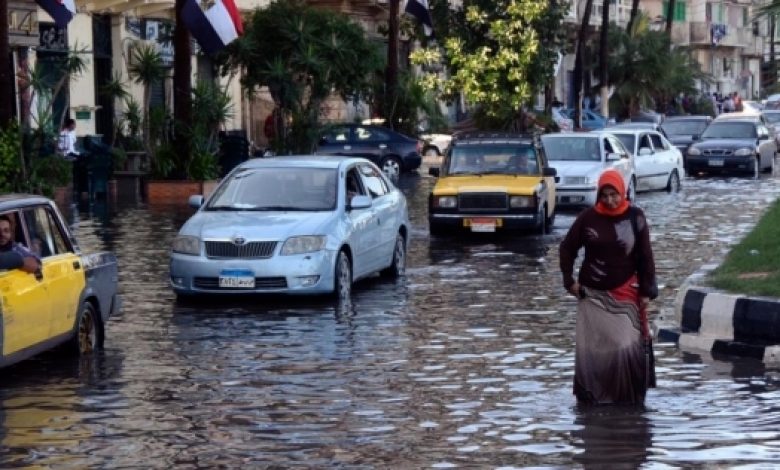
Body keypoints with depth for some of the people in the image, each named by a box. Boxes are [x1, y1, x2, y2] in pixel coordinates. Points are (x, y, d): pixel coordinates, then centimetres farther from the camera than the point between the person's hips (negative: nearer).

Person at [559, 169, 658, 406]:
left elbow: (645, 256, 2)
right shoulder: (588, 217, -2)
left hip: (625, 295, -1)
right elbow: (567, 248, 9)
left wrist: (646, 291, 0)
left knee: (627, 346, -9)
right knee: (589, 348, 1)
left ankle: (629, 396, 4)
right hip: (592, 295, 1)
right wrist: (569, 279, 2)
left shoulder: (635, 217, -3)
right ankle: (589, 395, 13)